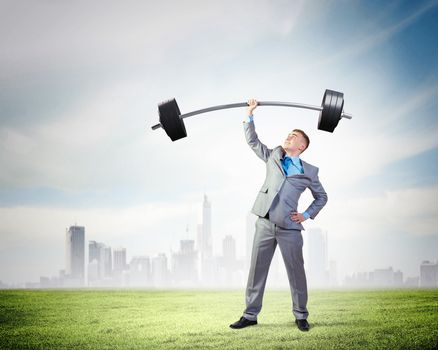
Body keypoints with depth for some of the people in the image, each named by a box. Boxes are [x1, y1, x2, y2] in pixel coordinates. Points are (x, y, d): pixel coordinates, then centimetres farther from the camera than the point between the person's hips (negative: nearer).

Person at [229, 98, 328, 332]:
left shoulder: (309, 171, 9)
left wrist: (307, 215, 6)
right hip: (265, 223, 2)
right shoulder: (273, 156, 15)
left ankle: (300, 315, 15)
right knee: (256, 269, 3)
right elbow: (252, 140, 18)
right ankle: (250, 315, 11)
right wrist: (250, 114, 11)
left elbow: (321, 197, 19)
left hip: (289, 227, -2)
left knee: (296, 272, 2)